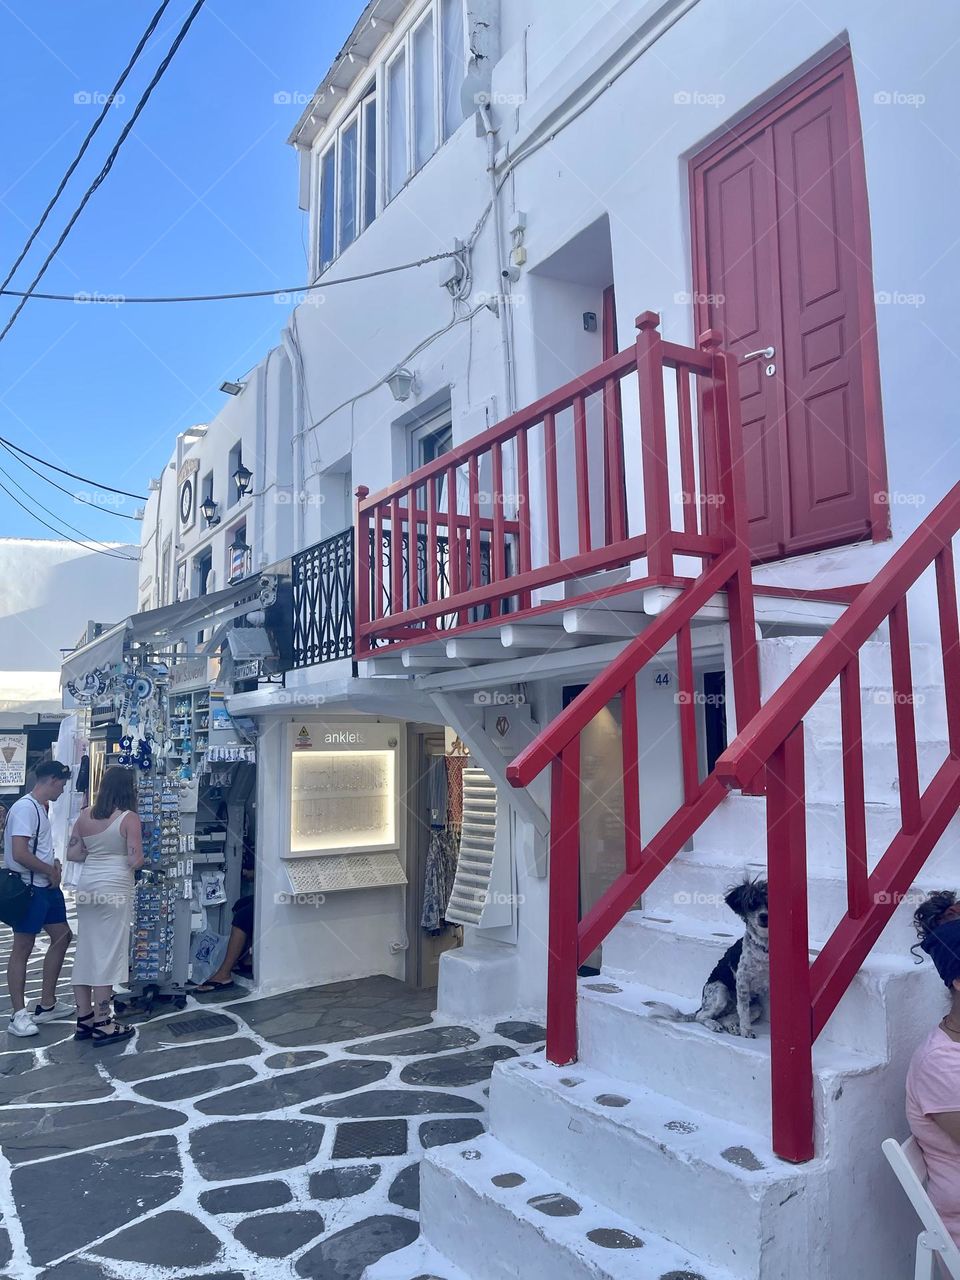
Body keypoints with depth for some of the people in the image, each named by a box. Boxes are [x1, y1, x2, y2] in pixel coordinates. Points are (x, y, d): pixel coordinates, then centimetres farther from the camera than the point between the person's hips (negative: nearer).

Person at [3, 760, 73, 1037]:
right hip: (29, 888, -10)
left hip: (47, 886, 10)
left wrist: (53, 863, 7)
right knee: (22, 948, -1)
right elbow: (20, 854, -25)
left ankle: (47, 1004, 24)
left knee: (62, 936, 14)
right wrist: (50, 871, -12)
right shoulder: (25, 808, -18)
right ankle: (19, 1015, 7)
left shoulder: (41, 807, 12)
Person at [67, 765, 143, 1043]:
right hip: (114, 888, -6)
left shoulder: (85, 816, 6)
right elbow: (135, 861, -14)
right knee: (108, 953, -1)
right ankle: (102, 1025, 5)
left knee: (86, 950, 13)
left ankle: (84, 1019, 21)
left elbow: (72, 854, 9)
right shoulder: (128, 818, -11)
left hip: (87, 885, 6)